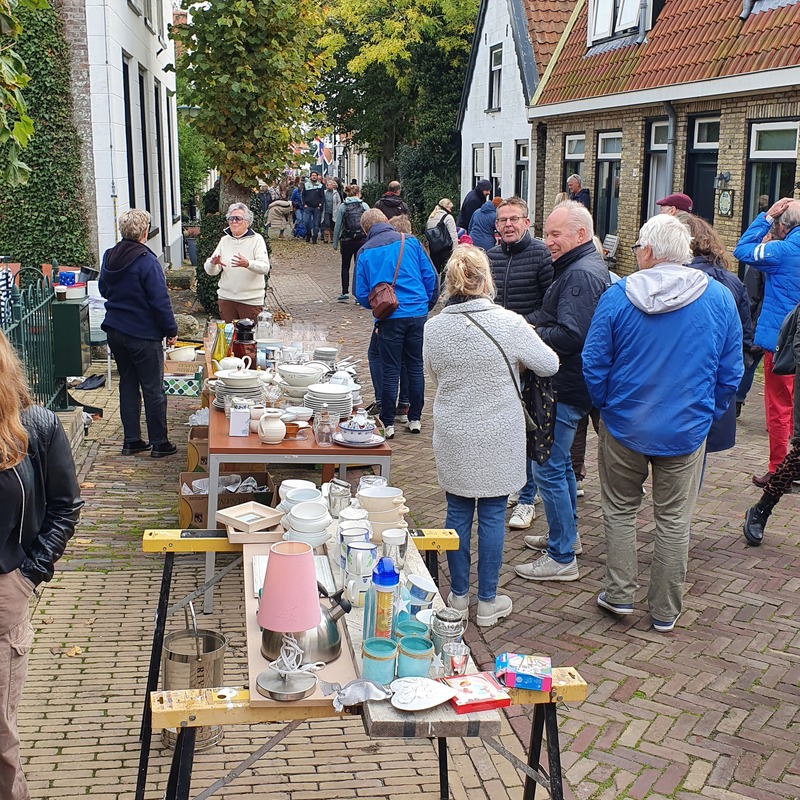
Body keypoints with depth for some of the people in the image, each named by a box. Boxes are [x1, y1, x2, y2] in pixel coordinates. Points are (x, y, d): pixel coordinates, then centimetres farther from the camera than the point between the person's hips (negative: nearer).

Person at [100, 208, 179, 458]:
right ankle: (159, 443, 10)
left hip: (115, 332, 7)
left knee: (128, 385, 15)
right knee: (153, 390, 3)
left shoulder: (109, 257, 3)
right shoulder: (147, 261, -18)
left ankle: (131, 441, 19)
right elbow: (160, 300, -17)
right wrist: (171, 330, -8)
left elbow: (103, 289, 17)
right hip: (143, 335, -7)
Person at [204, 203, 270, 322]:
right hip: (226, 298, 4)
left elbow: (265, 267, -16)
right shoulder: (224, 240, 10)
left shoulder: (256, 239, -2)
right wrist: (213, 263, -18)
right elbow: (211, 271, 6)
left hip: (251, 299, -4)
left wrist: (248, 264, -36)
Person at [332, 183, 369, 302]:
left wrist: (335, 243, 5)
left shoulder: (342, 207, -3)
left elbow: (338, 226, -2)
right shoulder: (364, 206, 0)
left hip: (347, 241, 0)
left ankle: (345, 292, 7)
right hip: (362, 240, 1)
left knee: (345, 266, 13)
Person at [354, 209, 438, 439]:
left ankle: (388, 423, 9)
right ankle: (415, 419, 20)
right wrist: (427, 304, 18)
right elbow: (430, 276, 3)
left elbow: (361, 293, 2)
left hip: (389, 317, -2)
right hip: (418, 314, 2)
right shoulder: (410, 242, 2)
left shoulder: (365, 252, 0)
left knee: (390, 370, 6)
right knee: (415, 366, 13)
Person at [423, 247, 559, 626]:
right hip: (497, 439, -3)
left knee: (457, 512, 14)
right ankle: (487, 602, 18)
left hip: (452, 438, 3)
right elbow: (549, 365, -4)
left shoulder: (434, 327, -6)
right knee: (492, 515, 8)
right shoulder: (509, 324, -16)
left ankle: (459, 596, 25)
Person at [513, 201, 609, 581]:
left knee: (549, 468, -6)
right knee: (560, 463, 22)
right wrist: (535, 328, 3)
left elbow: (569, 336, -28)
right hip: (569, 383, 11)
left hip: (567, 389, -11)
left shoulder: (581, 274, -20)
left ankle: (561, 558, 2)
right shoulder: (578, 268, 15)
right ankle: (567, 534, 37)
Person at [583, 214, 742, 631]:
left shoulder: (617, 296, -11)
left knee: (620, 510, 17)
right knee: (674, 520, 11)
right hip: (687, 430, 1)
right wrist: (708, 413, 13)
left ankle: (619, 594, 22)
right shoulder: (719, 298, -6)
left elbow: (594, 364, -6)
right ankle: (665, 611, 20)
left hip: (625, 426, -1)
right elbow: (730, 372, 0)